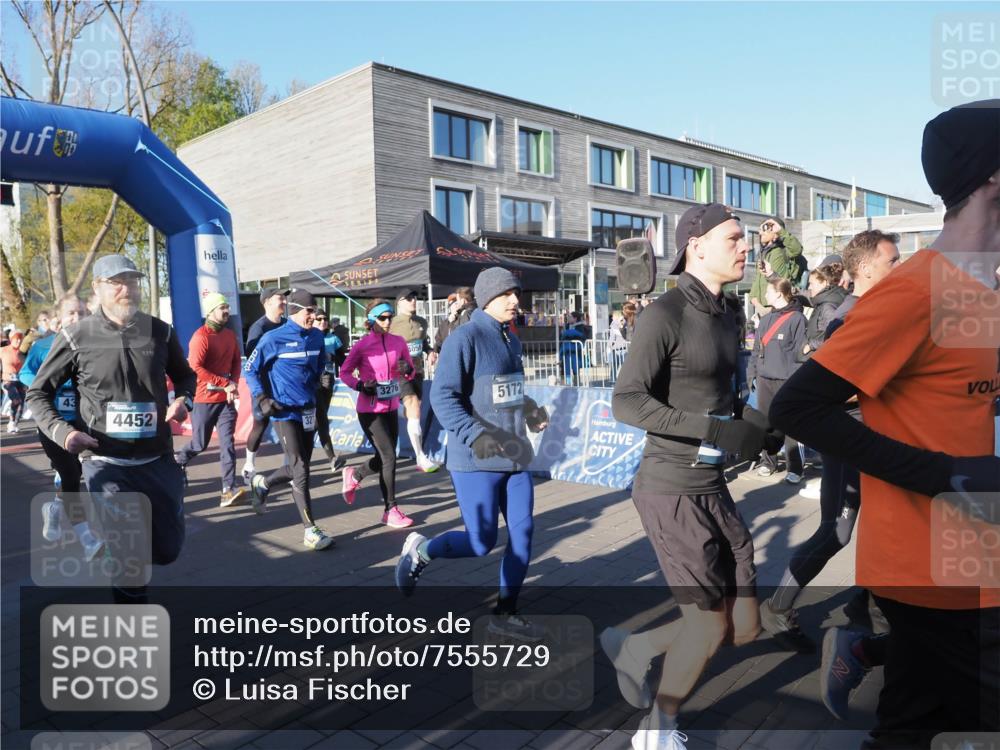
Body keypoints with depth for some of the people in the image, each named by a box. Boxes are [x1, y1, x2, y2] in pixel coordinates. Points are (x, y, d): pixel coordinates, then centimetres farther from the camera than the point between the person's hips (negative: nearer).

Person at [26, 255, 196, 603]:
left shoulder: (160, 332, 0)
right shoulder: (76, 337, -7)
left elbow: (185, 376, 17)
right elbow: (38, 393, 3)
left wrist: (183, 400, -6)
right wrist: (61, 431, -15)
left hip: (158, 460, 3)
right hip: (105, 463, -3)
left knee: (167, 550, 13)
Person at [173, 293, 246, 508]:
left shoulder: (230, 335, 8)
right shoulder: (200, 337, -14)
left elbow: (236, 362, 13)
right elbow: (195, 368, -21)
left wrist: (234, 384, -6)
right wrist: (225, 383, -20)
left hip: (226, 399, 5)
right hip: (204, 399, -5)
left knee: (227, 443, -5)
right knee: (200, 443, 8)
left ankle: (229, 490, -9)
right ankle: (177, 462, 40)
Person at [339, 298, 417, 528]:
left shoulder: (399, 342, 2)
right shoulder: (362, 345, -10)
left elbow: (409, 372, 10)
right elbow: (344, 372, -1)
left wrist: (408, 370, -13)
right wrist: (360, 385, -18)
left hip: (391, 408, 6)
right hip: (370, 411, -6)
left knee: (384, 458, 13)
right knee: (389, 457, -9)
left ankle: (354, 475, 43)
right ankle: (390, 511, 4)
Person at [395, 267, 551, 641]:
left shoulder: (511, 340, 13)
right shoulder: (465, 338, -13)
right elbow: (442, 397, -19)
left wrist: (528, 410, 9)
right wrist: (475, 436, -29)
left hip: (514, 456, 8)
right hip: (477, 460, -8)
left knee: (522, 532, 6)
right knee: (482, 542, -3)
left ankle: (505, 613, 23)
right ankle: (419, 550, 25)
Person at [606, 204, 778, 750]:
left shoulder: (729, 313, 10)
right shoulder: (666, 313, -15)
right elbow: (626, 403, -21)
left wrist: (752, 422, 2)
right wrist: (717, 431, -27)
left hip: (713, 489, 8)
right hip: (670, 491, -8)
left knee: (743, 627, 9)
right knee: (708, 627, 2)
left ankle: (633, 649, 32)